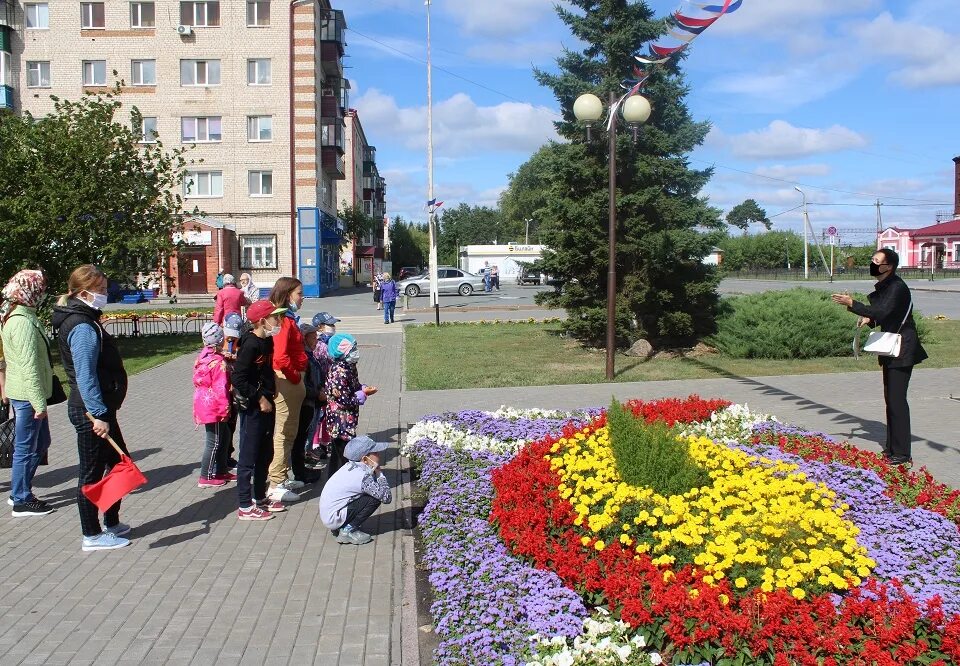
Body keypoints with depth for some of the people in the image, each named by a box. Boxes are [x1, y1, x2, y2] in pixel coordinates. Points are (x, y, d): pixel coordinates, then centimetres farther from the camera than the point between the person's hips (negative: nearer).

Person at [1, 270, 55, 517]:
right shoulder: (24, 322, -20)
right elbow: (29, 365, -23)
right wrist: (39, 402, -21)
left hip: (22, 393, 10)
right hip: (27, 394, -10)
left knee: (41, 443, 19)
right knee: (26, 448, 1)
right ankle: (22, 501, 11)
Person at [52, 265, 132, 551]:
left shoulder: (85, 320, 13)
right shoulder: (82, 327, -19)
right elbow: (85, 376, -25)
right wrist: (98, 415, -26)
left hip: (98, 408, 10)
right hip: (91, 412, -10)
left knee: (119, 462, 18)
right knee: (92, 472, 1)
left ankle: (112, 523, 30)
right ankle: (92, 535, 13)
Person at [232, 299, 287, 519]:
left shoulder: (267, 340, 8)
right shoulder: (251, 344, -19)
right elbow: (238, 378, -24)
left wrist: (272, 392, 11)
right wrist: (260, 399, -20)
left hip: (266, 405, 9)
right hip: (253, 408, -9)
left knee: (265, 454, 18)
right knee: (248, 457, 0)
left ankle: (260, 497, 32)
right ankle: (245, 507, 8)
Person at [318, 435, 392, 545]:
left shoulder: (351, 466, 3)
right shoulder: (363, 476, -23)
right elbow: (387, 498, -22)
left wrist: (375, 472, -4)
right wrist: (379, 473, -13)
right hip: (334, 518, -9)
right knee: (375, 498, -14)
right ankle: (348, 531, -6)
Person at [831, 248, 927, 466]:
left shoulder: (897, 287, -18)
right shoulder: (882, 287, 11)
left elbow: (883, 311, -31)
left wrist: (852, 304, -31)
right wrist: (869, 319, 5)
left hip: (902, 351, -10)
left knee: (897, 400, -10)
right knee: (890, 399, 14)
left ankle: (902, 455, -5)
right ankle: (891, 448, 24)